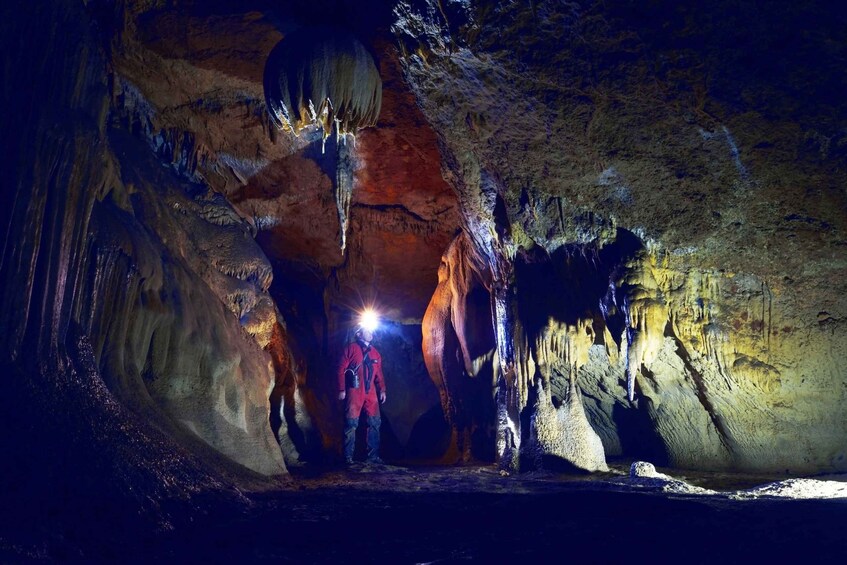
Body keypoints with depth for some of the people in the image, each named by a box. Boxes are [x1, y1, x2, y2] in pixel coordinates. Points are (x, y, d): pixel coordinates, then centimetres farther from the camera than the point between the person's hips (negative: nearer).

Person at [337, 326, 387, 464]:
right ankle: (348, 456, 2)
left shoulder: (375, 353, 18)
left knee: (374, 423, 4)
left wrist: (382, 390, 7)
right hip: (354, 391, -5)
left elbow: (379, 374, 19)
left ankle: (373, 456, 13)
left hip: (371, 392, 5)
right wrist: (342, 390, -10)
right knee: (351, 424, -5)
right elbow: (341, 369, -3)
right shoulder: (351, 348, 2)